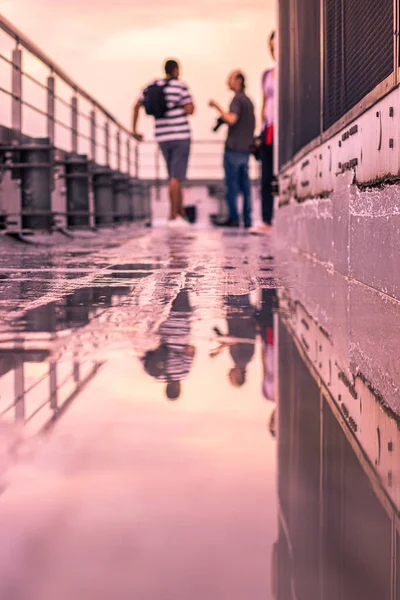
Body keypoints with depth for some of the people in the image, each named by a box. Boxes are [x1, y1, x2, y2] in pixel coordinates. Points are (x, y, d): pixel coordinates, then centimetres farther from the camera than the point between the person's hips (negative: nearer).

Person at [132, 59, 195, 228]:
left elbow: (137, 107, 8)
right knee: (176, 177, -6)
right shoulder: (181, 86, -7)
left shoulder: (152, 86, 10)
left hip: (162, 138, 6)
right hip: (180, 135, -6)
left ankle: (182, 215, 15)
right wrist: (192, 104, 10)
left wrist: (134, 130, 13)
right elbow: (190, 110, -13)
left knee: (175, 177, 14)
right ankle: (173, 217, -10)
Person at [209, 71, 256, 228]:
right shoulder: (248, 100, 18)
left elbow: (232, 119, -24)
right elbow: (253, 125, 23)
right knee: (245, 185, 7)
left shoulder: (237, 99, -10)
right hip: (246, 149, 8)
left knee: (231, 185, -5)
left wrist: (218, 107, -16)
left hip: (234, 148, -8)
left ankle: (233, 218, -6)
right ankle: (247, 220, 6)